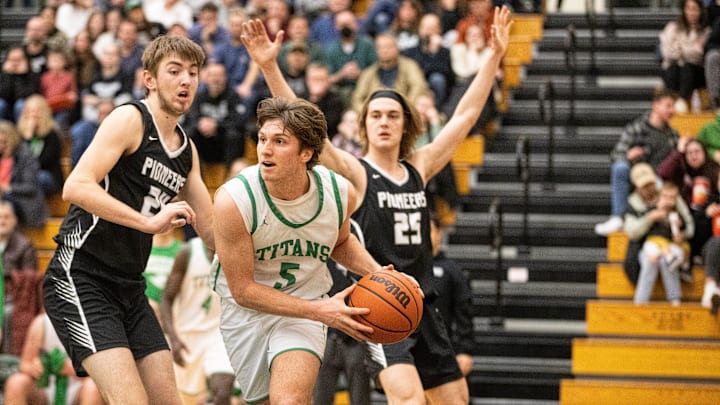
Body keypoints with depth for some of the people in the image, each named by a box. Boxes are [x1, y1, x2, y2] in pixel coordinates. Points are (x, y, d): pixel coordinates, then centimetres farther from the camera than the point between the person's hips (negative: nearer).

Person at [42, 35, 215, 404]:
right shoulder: (130, 120, -9)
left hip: (129, 288, 9)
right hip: (79, 280, -9)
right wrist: (149, 222, -27)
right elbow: (76, 187, -23)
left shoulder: (187, 150, 16)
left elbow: (209, 229, 23)